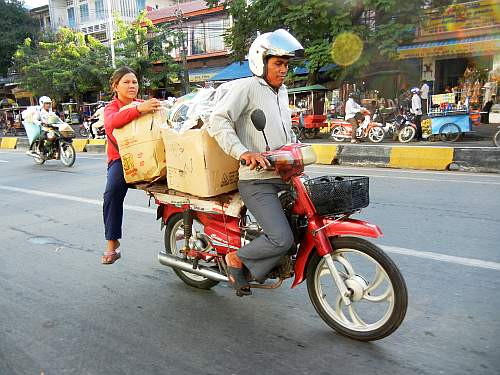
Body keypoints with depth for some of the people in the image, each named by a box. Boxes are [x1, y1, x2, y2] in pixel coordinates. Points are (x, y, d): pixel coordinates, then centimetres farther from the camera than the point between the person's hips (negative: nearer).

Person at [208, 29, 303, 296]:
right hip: (257, 181, -9)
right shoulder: (247, 87, -5)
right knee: (282, 239, -20)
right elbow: (218, 121, -17)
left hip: (284, 177, 9)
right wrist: (242, 152, -29)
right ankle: (236, 259, 8)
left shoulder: (281, 91, 22)